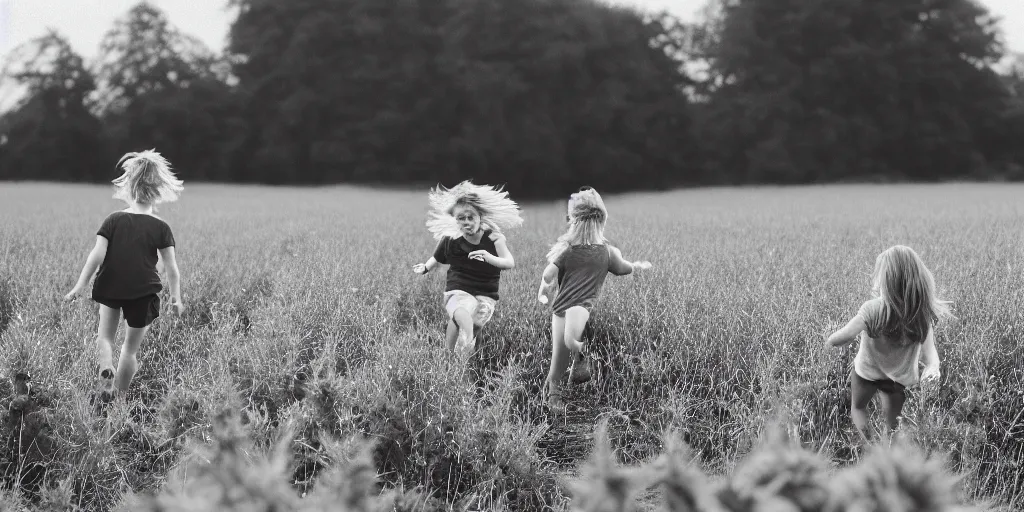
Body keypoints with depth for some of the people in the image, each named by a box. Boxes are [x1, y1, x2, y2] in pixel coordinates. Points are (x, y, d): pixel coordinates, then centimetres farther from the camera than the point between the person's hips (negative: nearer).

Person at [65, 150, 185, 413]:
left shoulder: (114, 220, -2)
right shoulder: (161, 228, -4)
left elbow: (97, 255, -9)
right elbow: (171, 267, -5)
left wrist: (80, 285, -5)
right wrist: (176, 297, 5)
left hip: (110, 289, 1)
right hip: (144, 293, -1)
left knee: (105, 335, 17)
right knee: (131, 347, 14)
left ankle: (106, 373, -11)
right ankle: (117, 395, 17)